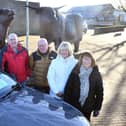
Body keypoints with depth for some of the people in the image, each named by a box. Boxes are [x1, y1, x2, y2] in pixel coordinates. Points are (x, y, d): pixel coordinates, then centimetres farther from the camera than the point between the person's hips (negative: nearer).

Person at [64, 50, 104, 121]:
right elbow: (68, 88, -3)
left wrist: (97, 108, 0)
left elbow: (99, 92, 1)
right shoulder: (75, 72, -6)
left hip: (87, 108, 0)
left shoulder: (96, 75, -4)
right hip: (73, 106, 0)